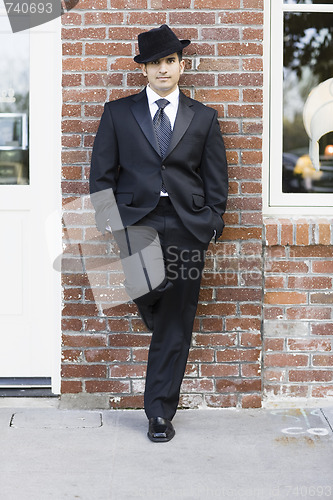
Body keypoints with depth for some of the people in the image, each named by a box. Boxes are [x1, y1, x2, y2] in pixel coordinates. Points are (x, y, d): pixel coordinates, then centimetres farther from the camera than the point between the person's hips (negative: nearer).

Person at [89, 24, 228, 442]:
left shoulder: (203, 118, 12)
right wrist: (107, 222, -4)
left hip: (187, 226, 1)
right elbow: (102, 173, 7)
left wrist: (210, 223, 0)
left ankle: (160, 413, 11)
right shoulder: (118, 113, 9)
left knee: (176, 326, 1)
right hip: (135, 220, -1)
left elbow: (216, 178, 12)